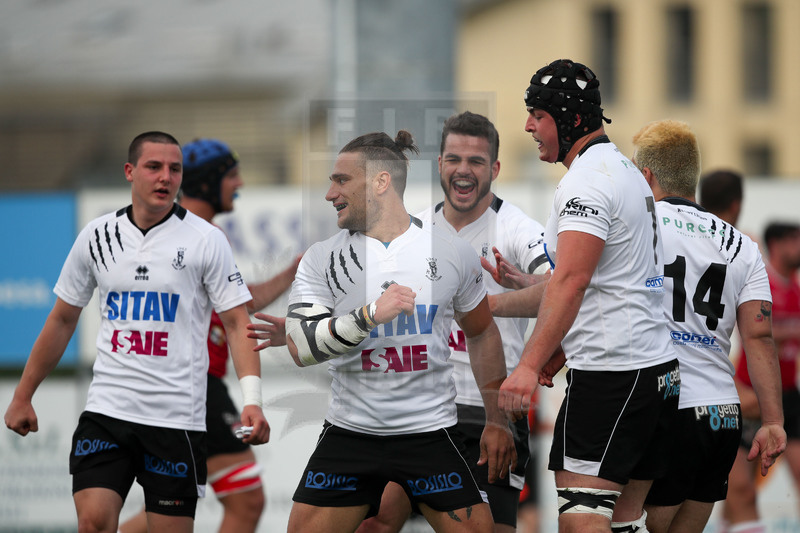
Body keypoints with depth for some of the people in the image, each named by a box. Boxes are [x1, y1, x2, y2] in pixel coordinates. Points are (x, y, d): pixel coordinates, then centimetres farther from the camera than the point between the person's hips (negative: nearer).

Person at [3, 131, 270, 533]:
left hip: (176, 419, -2)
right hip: (106, 409, 2)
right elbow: (62, 320, 17)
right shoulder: (97, 236, 7)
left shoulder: (206, 240, -2)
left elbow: (236, 323, -4)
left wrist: (252, 401, -18)